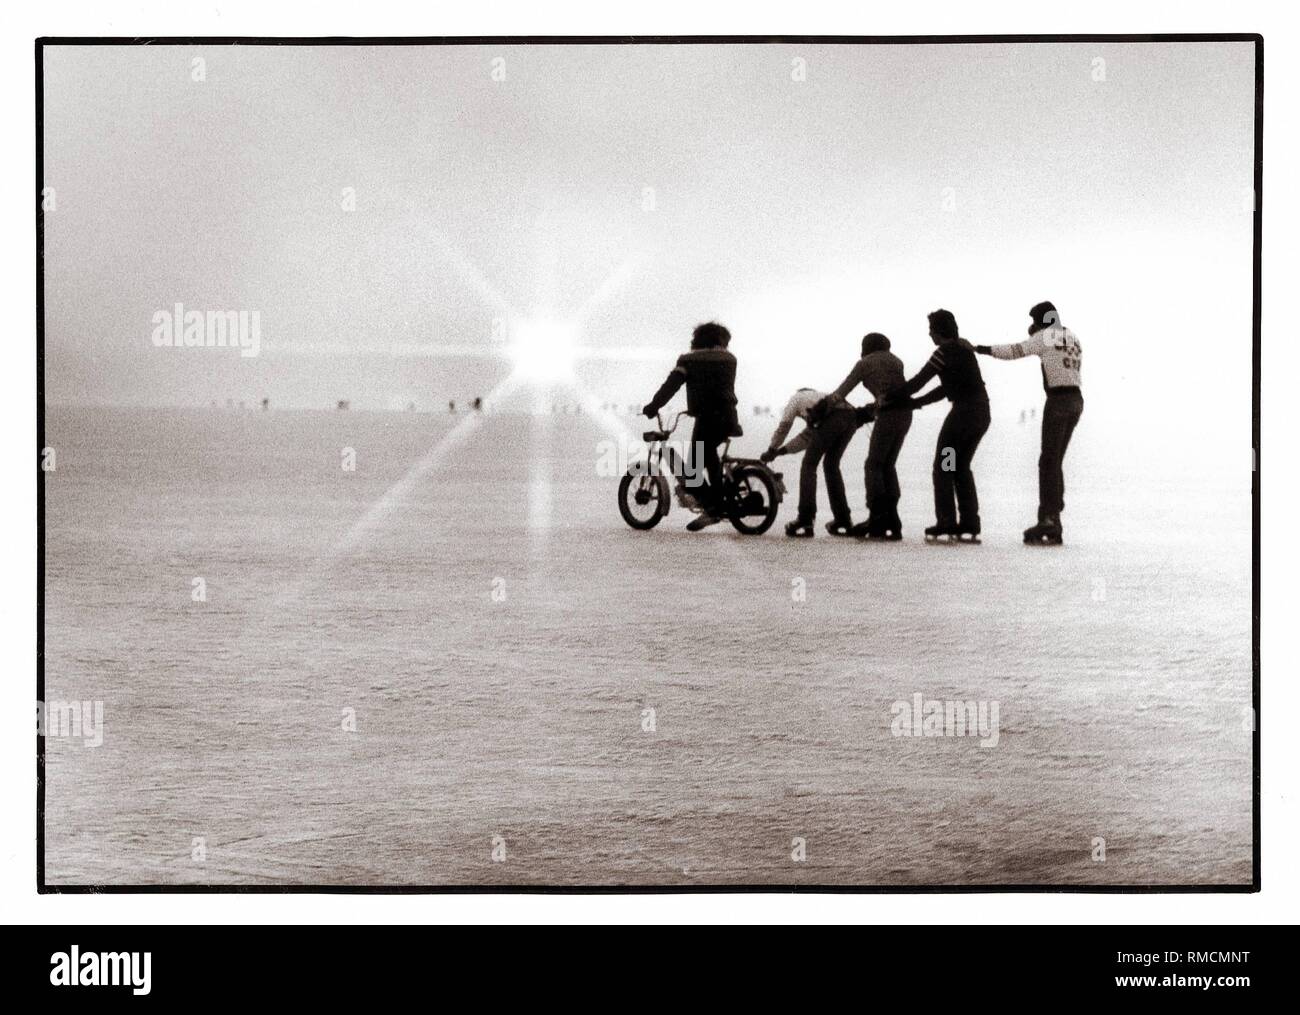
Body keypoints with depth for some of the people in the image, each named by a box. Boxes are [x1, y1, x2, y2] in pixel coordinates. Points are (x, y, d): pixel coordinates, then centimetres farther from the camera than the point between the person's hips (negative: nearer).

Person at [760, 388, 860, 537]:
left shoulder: (796, 398, 29)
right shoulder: (818, 397, 44)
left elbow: (782, 428, 28)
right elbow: (806, 437, 41)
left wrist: (771, 451, 41)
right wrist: (781, 451, 42)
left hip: (832, 417, -7)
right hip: (851, 416, 7)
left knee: (809, 465, 2)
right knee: (831, 466, 19)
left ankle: (805, 521, -4)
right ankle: (843, 521, 19)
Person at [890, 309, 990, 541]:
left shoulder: (946, 350, -9)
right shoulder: (964, 348, 19)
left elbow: (919, 381, -7)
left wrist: (891, 399, 3)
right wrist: (915, 403, 23)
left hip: (964, 410, -9)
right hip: (982, 412, 9)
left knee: (943, 467, 2)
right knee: (961, 466, 15)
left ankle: (946, 523, -3)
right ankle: (970, 525, 9)